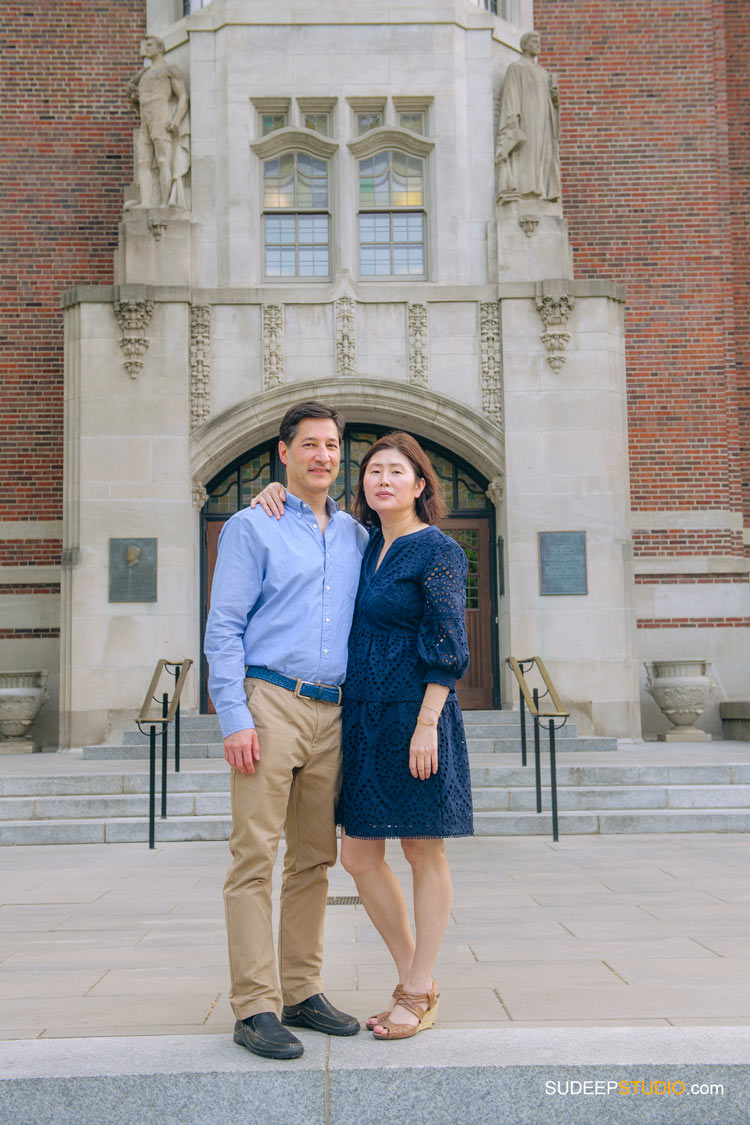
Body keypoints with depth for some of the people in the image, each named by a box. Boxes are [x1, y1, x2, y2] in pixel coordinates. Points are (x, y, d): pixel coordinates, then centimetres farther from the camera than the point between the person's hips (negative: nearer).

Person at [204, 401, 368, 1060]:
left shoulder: (356, 535, 17)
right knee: (255, 857, -5)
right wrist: (235, 717, -13)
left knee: (314, 859, 9)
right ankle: (255, 1009, 0)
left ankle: (302, 993, 19)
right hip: (271, 703, -5)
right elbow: (223, 629, -3)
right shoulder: (252, 527, 2)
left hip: (333, 714, 5)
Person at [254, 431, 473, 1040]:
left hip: (414, 716, -7)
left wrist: (427, 724, -18)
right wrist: (276, 493, 5)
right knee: (359, 855, 9)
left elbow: (447, 647, -12)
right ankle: (413, 979, 25)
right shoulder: (363, 547, 12)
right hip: (362, 717, 7)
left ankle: (421, 995, 17)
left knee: (424, 854, 4)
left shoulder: (437, 550, -7)